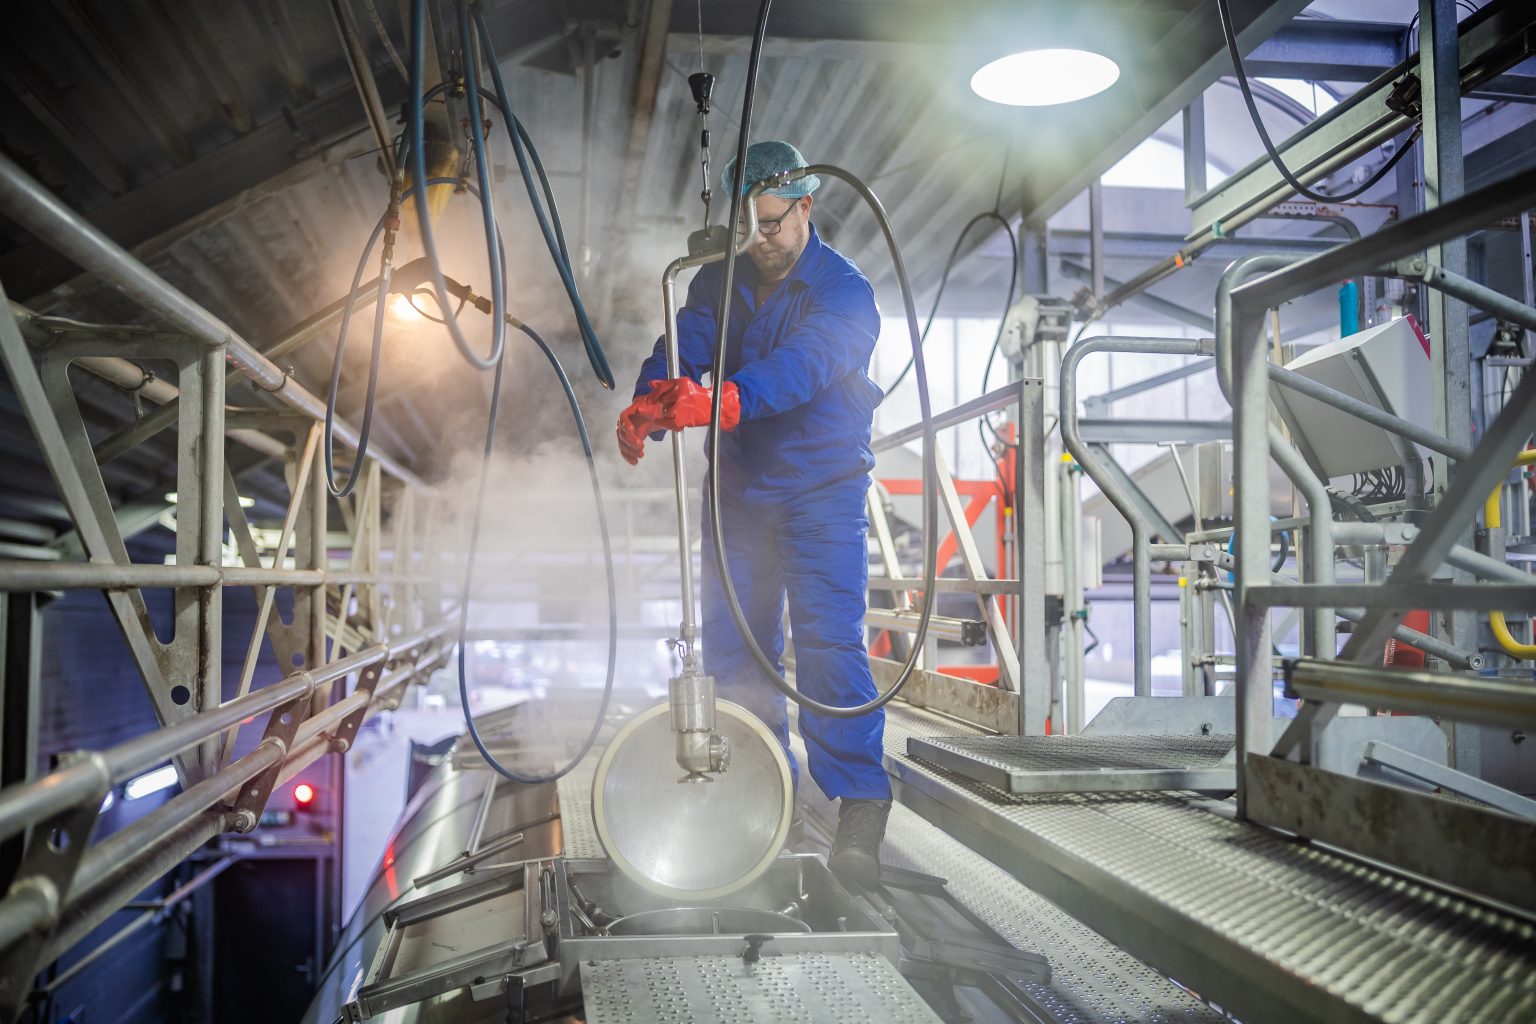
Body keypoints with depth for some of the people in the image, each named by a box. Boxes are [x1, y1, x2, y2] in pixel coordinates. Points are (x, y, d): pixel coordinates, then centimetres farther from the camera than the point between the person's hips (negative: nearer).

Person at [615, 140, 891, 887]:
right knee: (732, 645, 7)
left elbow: (802, 364, -33)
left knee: (829, 641, -14)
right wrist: (649, 404, -35)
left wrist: (719, 400, -52)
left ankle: (860, 805, -10)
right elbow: (684, 344, -12)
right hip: (737, 488, 6)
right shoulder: (721, 280, 4)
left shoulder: (844, 291, -14)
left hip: (822, 491, -5)